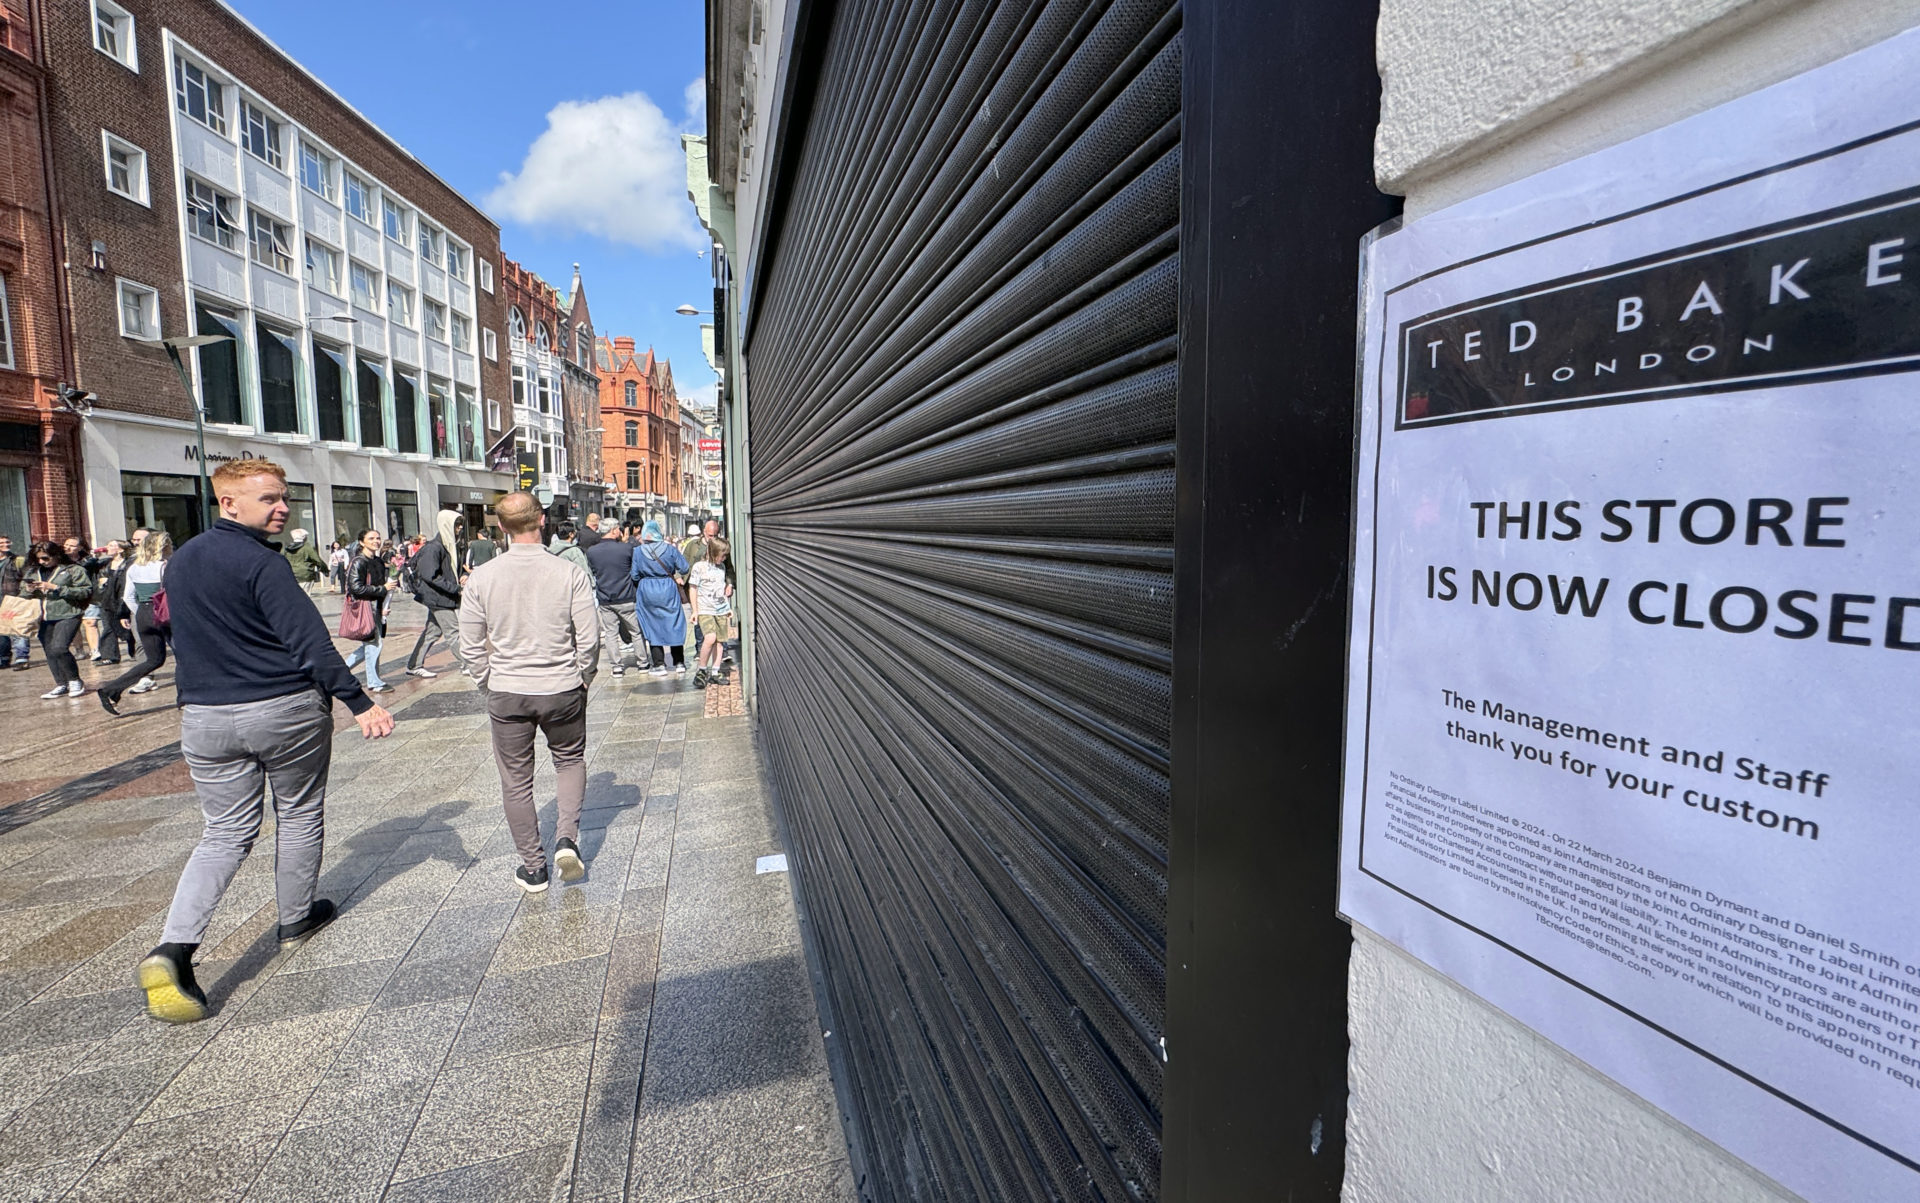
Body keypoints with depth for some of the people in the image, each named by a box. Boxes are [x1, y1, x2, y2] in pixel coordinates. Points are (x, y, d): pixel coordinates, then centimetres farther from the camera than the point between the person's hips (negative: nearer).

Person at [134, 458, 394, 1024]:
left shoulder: (181, 560, 9)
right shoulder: (262, 563, -17)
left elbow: (187, 638, 20)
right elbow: (309, 641, -24)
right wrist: (359, 702, -25)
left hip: (206, 717, 6)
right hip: (287, 711, -6)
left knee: (227, 831, 11)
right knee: (299, 814, 14)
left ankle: (173, 947, -5)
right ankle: (296, 917, 30)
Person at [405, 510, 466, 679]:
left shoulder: (449, 545, 10)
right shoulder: (433, 548, -18)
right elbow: (430, 576, -22)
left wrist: (460, 578, 5)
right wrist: (455, 587, -21)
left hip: (447, 597, 9)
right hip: (438, 598, -9)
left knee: (432, 632, 14)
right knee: (452, 633, -3)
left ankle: (414, 666, 23)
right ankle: (466, 665, 3)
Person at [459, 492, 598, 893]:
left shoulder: (481, 577, -6)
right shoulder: (569, 573, -11)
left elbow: (471, 646, -1)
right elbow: (589, 638, -9)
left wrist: (489, 684, 13)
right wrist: (582, 679, 7)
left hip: (506, 693, 1)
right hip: (562, 690, 0)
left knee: (516, 781, 14)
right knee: (570, 760, 23)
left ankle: (533, 868, 22)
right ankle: (566, 838, 6)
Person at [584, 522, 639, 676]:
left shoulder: (591, 551, -1)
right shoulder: (626, 548, -11)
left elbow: (591, 573, 12)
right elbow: (635, 569, 5)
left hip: (604, 601, 3)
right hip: (626, 599, -2)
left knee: (610, 632, 10)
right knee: (636, 630, 9)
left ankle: (618, 664, 7)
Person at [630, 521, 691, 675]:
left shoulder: (638, 551, -5)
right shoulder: (670, 549, -6)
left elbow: (634, 575, -1)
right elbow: (684, 568, -2)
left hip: (647, 592, 0)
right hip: (668, 590, 0)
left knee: (653, 628, 8)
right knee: (674, 626, 10)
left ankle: (659, 665, 7)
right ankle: (679, 663, 12)